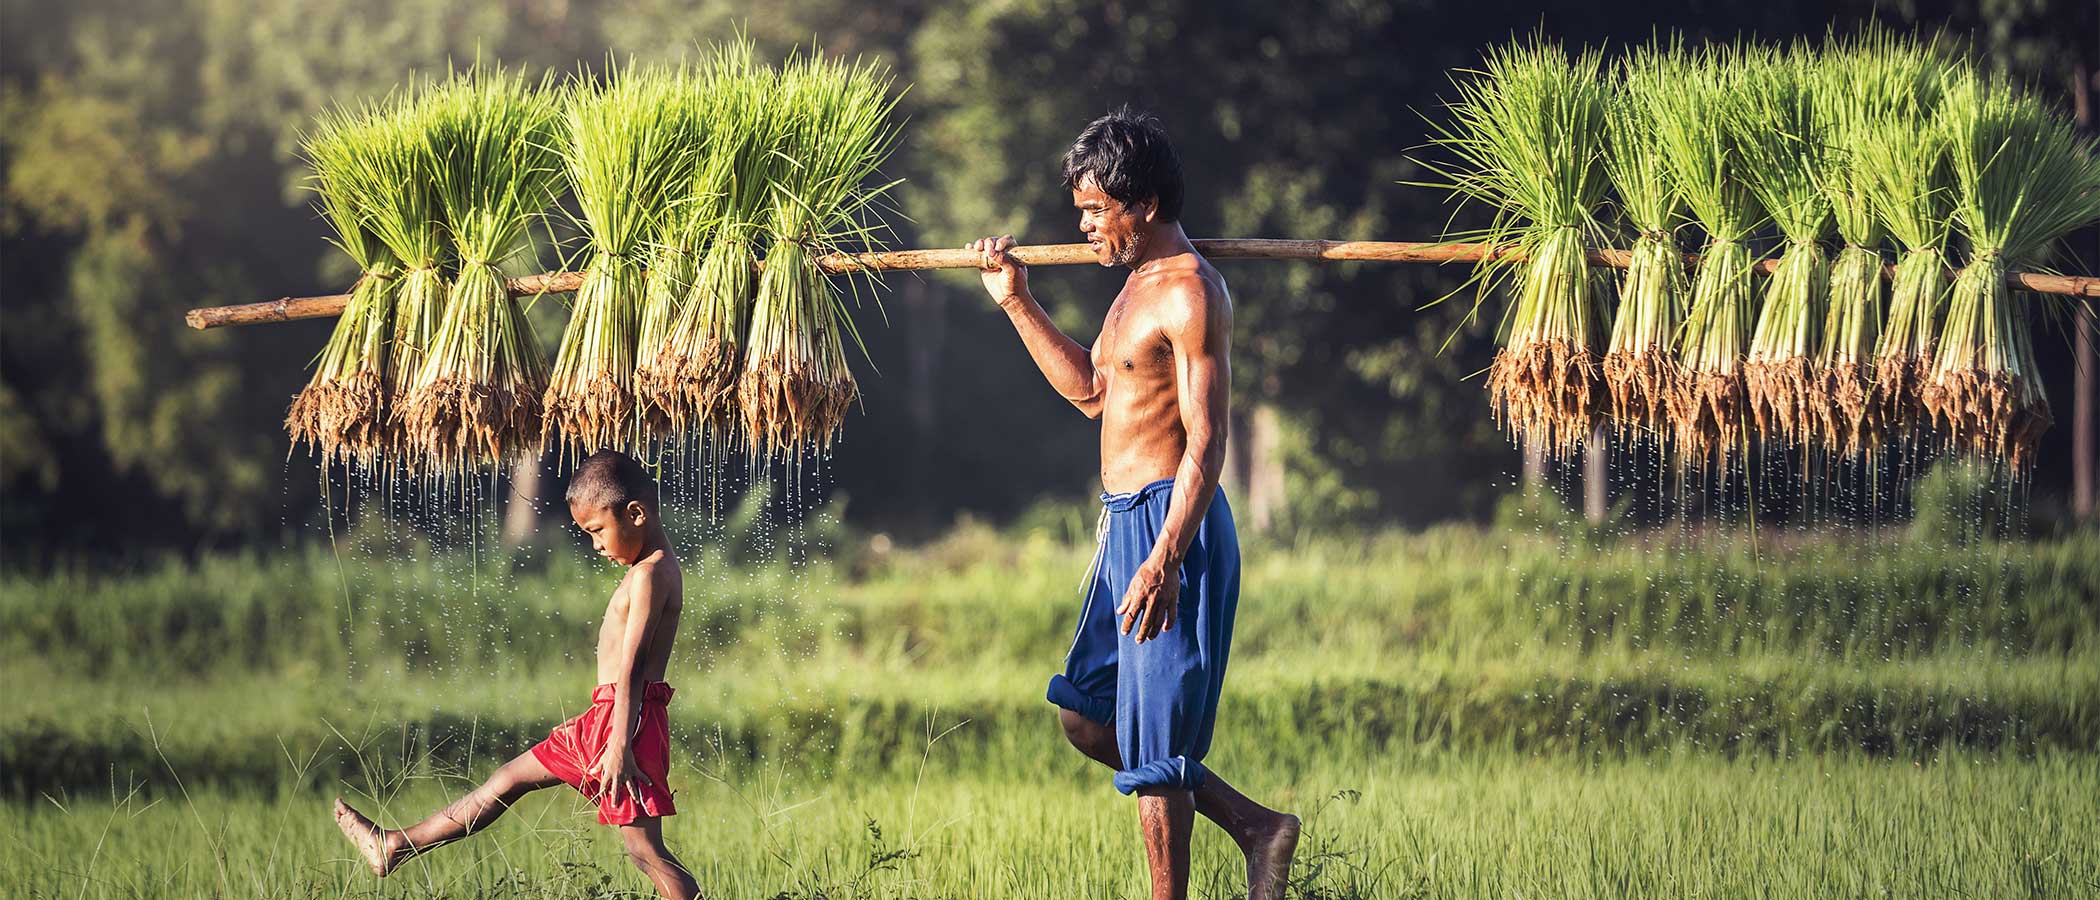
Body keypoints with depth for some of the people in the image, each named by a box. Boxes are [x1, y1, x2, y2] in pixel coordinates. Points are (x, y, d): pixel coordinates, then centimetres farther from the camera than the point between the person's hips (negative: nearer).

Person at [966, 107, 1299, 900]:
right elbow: (1091, 391, 28)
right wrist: (1017, 303, 24)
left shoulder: (1190, 295, -15)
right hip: (1125, 526, 10)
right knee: (1086, 714, 15)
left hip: (1170, 524, -10)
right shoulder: (1140, 285, 15)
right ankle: (1254, 827, 18)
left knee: (1152, 743, -6)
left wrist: (1166, 559, -30)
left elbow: (1205, 443, -22)